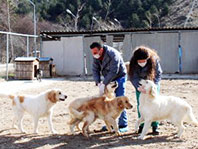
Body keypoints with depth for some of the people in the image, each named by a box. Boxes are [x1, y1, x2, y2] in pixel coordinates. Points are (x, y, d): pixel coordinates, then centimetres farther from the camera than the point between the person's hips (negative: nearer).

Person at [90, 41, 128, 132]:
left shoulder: (112, 54, -27)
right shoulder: (96, 57, -5)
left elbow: (113, 72, -31)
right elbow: (95, 70, -2)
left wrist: (104, 84, -30)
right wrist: (98, 82, -16)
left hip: (119, 77, -7)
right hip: (108, 79, 7)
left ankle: (123, 125, -6)